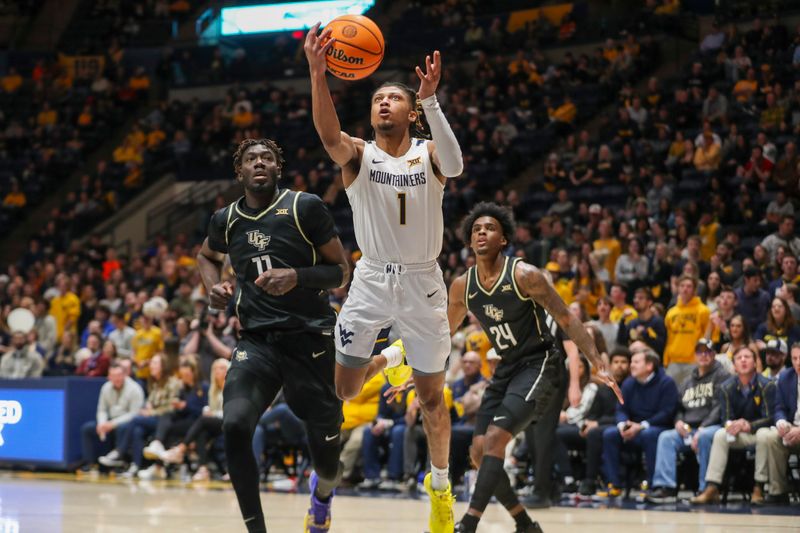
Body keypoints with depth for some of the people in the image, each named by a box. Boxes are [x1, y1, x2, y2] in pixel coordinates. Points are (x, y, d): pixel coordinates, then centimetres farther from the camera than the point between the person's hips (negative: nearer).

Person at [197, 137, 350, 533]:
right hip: (256, 340, 2)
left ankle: (323, 488, 45)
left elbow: (341, 272, -2)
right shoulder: (225, 220, 8)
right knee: (234, 425, -23)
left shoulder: (305, 208, -5)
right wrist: (213, 287, 10)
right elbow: (207, 255, 31)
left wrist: (296, 276, -20)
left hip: (309, 336, -2)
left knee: (323, 441, 6)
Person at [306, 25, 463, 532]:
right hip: (371, 280, 1)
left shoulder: (428, 154, -4)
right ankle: (391, 362, 37)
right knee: (344, 387, 3)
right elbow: (329, 134, -27)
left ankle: (440, 482, 28)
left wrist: (431, 99, -41)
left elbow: (454, 165, -29)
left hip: (422, 282, -1)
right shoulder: (358, 155, -3)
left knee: (432, 396, 6)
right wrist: (318, 75, -44)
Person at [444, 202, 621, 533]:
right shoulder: (463, 286, -1)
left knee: (495, 439, -22)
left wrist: (599, 365, -21)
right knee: (479, 451, 0)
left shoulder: (523, 276, -18)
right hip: (506, 369, 7)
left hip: (539, 365, -7)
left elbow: (566, 320, -14)